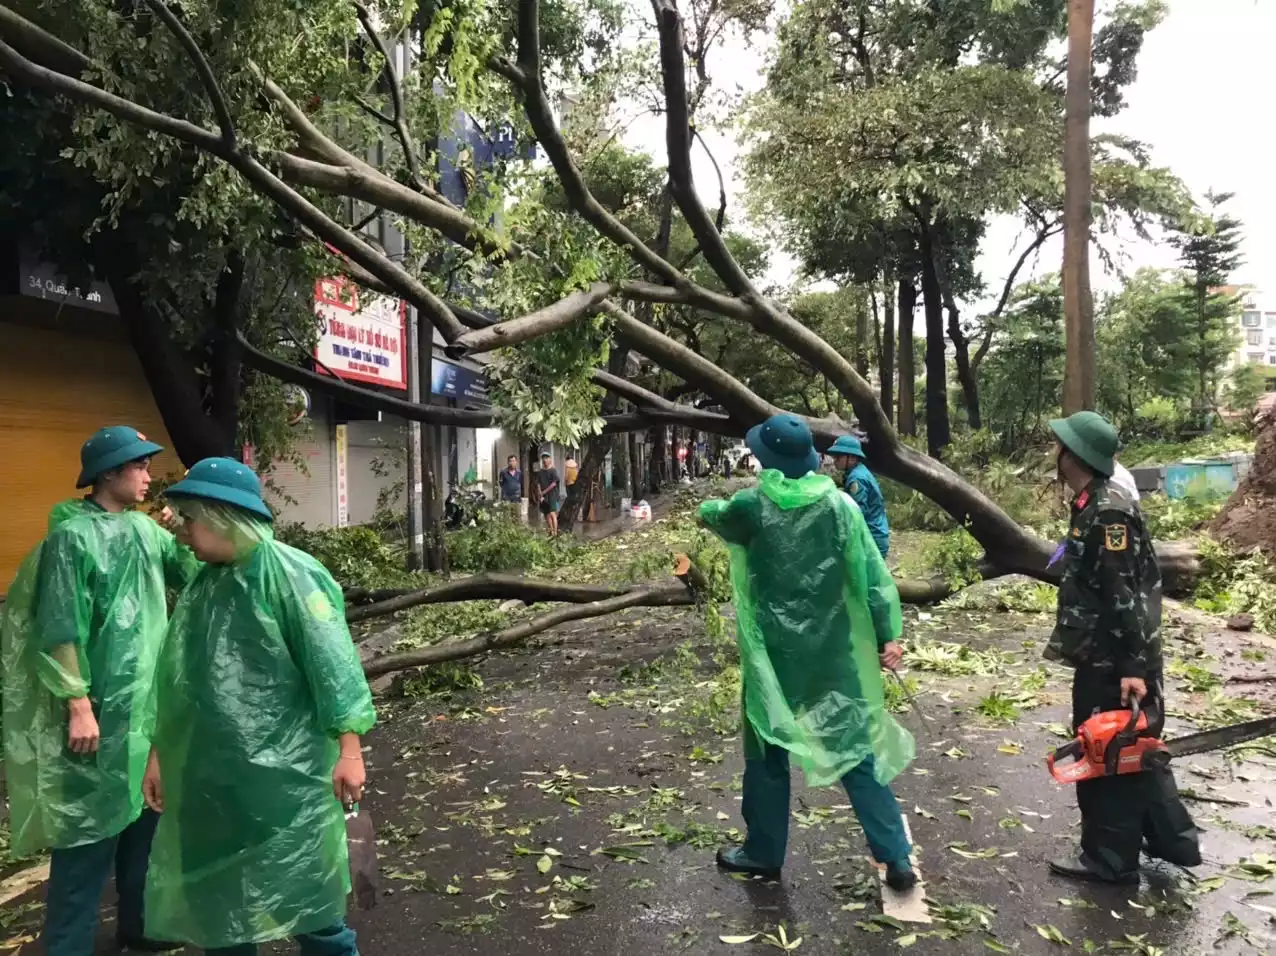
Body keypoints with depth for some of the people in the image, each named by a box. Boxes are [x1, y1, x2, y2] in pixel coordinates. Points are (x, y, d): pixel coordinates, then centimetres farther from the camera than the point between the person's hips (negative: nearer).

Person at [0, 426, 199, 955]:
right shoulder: (73, 535, -14)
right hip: (102, 708, -8)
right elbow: (59, 629, -16)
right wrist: (78, 705, -18)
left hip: (149, 701, 8)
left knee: (146, 814, 17)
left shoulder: (145, 528, 7)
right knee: (91, 828, 0)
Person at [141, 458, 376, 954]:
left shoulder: (290, 575, -14)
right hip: (210, 774, 7)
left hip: (284, 773, -7)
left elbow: (331, 665, -16)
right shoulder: (202, 585, 9)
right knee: (213, 893, 17)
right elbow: (177, 677, 16)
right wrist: (160, 754, 19)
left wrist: (348, 749, -19)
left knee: (303, 890, 5)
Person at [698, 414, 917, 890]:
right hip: (833, 650, 2)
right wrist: (887, 634, -4)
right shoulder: (839, 504, -5)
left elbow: (716, 517, 15)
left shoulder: (752, 506, -9)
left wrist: (706, 509, 38)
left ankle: (764, 852, 25)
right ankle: (897, 857, 13)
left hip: (774, 650, -2)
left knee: (768, 750, 13)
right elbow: (873, 572, -8)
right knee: (855, 745, 11)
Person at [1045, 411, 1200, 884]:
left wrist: (1133, 666, -25)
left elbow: (1126, 594, -24)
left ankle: (1110, 858, 17)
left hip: (1114, 661, -10)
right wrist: (1067, 640, 22)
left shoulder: (1107, 511, -21)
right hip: (1106, 657, 10)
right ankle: (1174, 841, 32)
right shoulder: (1095, 504, 9)